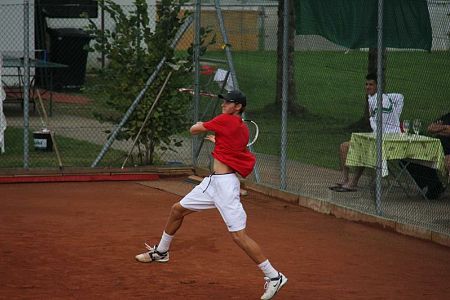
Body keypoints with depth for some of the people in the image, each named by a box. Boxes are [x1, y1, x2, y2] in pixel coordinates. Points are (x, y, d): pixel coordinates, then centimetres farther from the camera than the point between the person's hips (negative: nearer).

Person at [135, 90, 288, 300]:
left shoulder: (225, 120, -11)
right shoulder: (243, 130, 12)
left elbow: (194, 130, 0)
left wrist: (199, 125, 22)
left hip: (225, 184, -10)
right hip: (212, 182, 10)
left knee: (238, 235, -15)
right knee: (177, 210, 21)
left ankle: (274, 277, -10)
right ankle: (161, 252, 42)